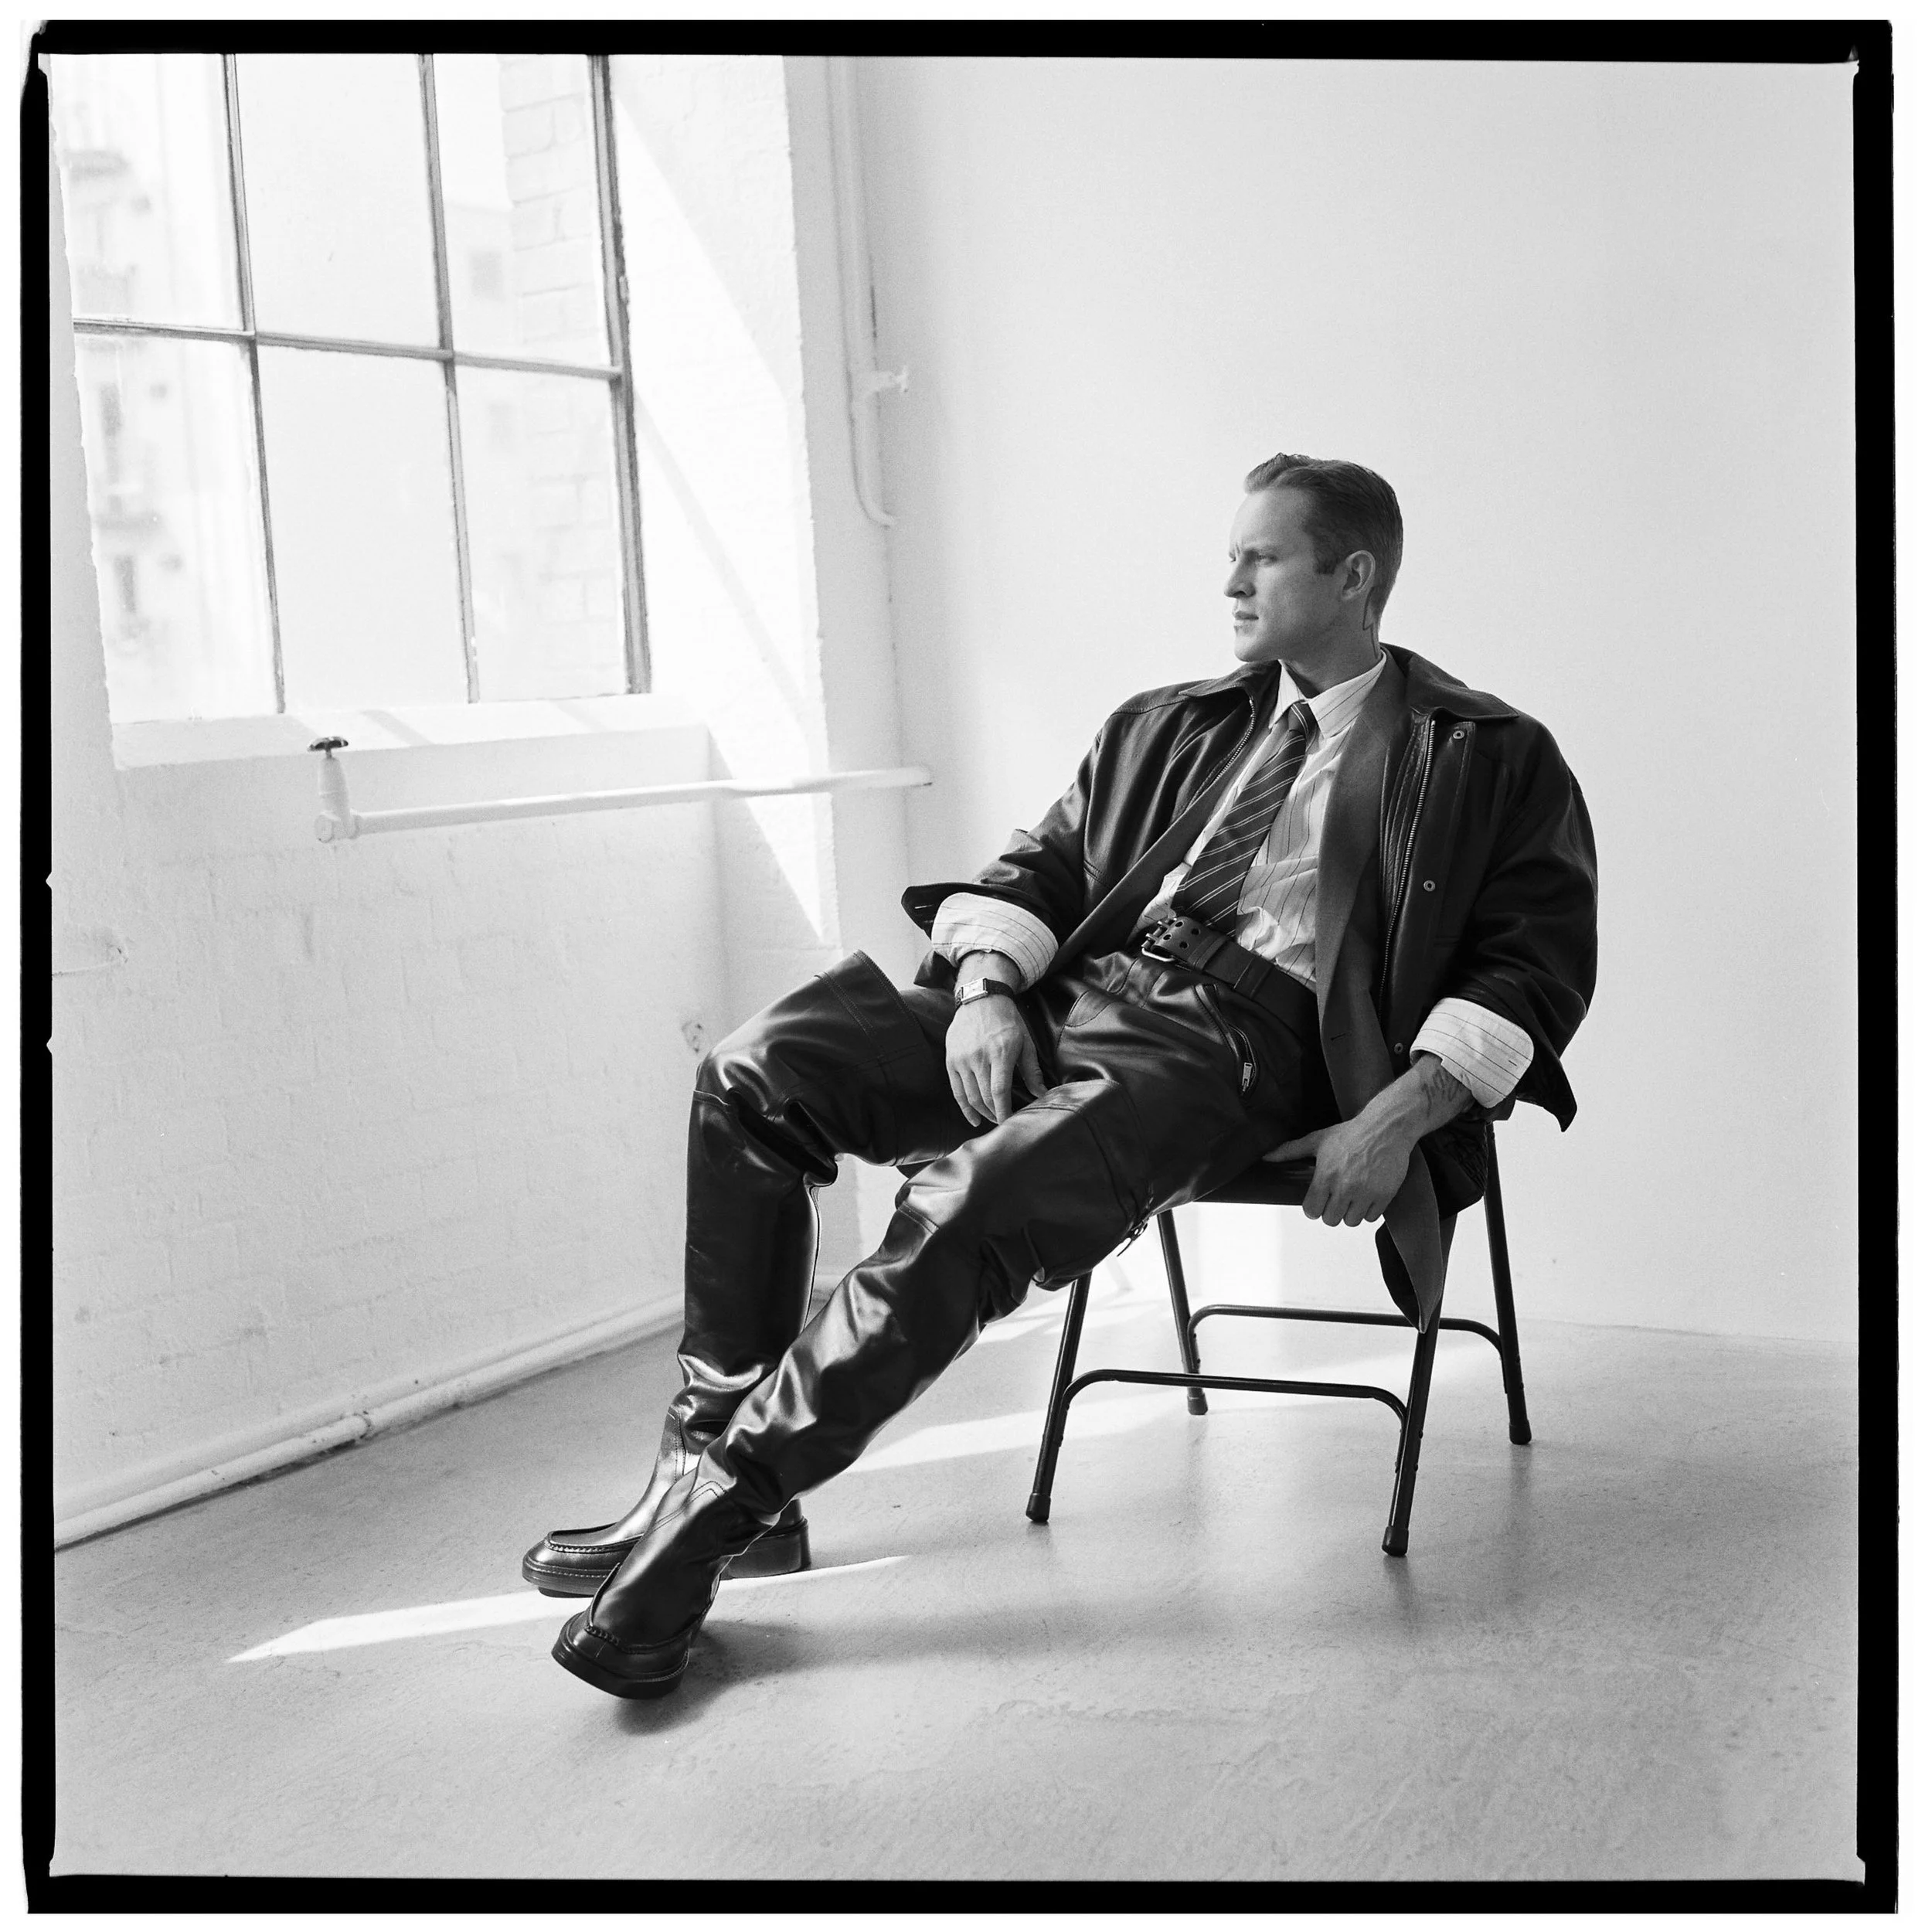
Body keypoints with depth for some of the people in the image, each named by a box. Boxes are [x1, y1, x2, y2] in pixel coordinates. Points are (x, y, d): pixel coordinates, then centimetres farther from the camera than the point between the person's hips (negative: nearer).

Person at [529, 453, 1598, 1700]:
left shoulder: (1491, 759, 9)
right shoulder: (1169, 727, 25)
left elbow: (1537, 967, 1)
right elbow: (1042, 865, 21)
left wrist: (1398, 1119, -15)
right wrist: (986, 989, -2)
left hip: (1240, 1036, -6)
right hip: (1072, 991, 6)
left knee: (976, 1203, -33)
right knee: (756, 1073, -13)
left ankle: (720, 1503, -25)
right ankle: (713, 1452, -11)